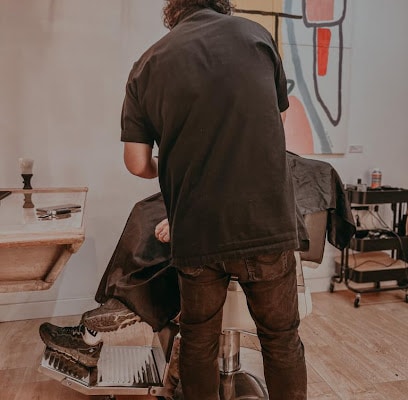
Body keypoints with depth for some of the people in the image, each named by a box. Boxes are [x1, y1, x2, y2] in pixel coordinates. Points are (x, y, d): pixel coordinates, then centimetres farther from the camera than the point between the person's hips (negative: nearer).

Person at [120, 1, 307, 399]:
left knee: (198, 340, 19)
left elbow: (137, 163, 0)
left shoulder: (147, 64, 4)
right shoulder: (255, 33, 6)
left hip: (194, 233, 1)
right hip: (267, 224, 0)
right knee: (281, 339, 17)